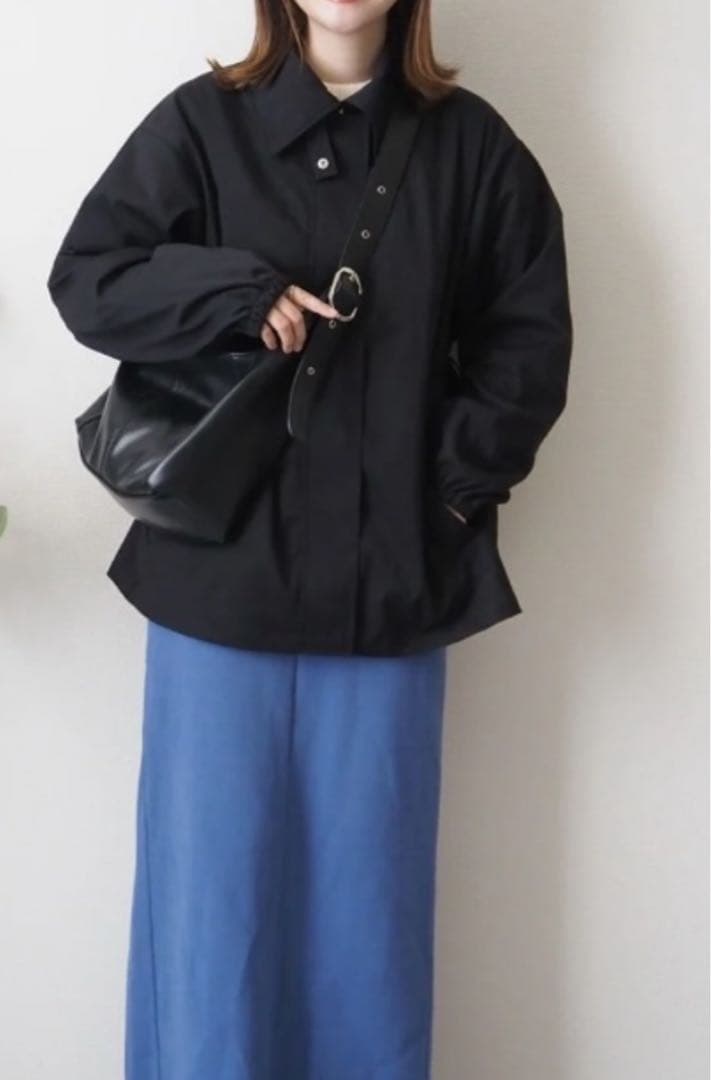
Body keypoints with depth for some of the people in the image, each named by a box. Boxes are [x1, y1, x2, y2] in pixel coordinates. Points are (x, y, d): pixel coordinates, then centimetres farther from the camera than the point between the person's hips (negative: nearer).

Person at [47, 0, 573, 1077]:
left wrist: (458, 480, -3)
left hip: (393, 581, 1)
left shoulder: (468, 143, 6)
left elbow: (530, 334, 8)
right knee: (213, 877, 7)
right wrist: (240, 293, -14)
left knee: (371, 887, 9)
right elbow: (85, 280, 0)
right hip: (221, 568, 0)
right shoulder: (202, 123, 3)